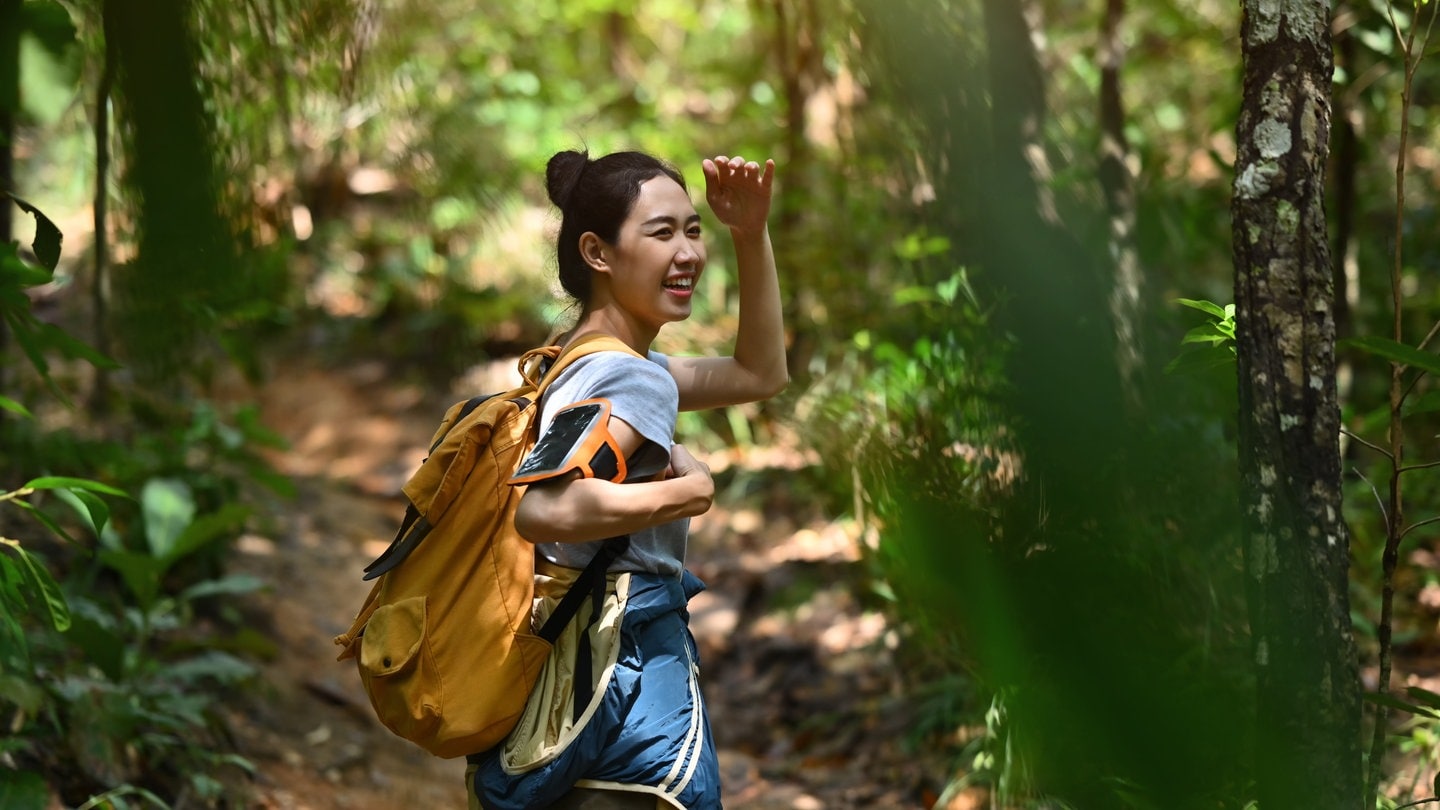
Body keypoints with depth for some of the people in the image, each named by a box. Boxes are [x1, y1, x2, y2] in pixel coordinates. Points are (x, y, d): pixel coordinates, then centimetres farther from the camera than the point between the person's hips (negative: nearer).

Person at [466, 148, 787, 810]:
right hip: (628, 673, -10)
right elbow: (545, 509, -35)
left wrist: (752, 234, 13)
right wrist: (690, 491, -21)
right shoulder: (634, 380, -17)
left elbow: (760, 373, 23)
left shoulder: (583, 362, 13)